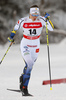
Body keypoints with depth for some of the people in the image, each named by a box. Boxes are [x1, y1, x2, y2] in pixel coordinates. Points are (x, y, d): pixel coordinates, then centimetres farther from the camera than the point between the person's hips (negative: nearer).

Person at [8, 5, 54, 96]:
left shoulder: (41, 20, -12)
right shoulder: (23, 21, -13)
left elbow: (51, 29, -18)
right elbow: (17, 26, 9)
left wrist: (47, 20, -30)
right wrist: (12, 35, 5)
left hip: (35, 46, 3)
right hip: (25, 45, -3)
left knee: (30, 65, 18)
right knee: (29, 65, -21)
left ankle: (23, 78, 49)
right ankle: (24, 88, -17)